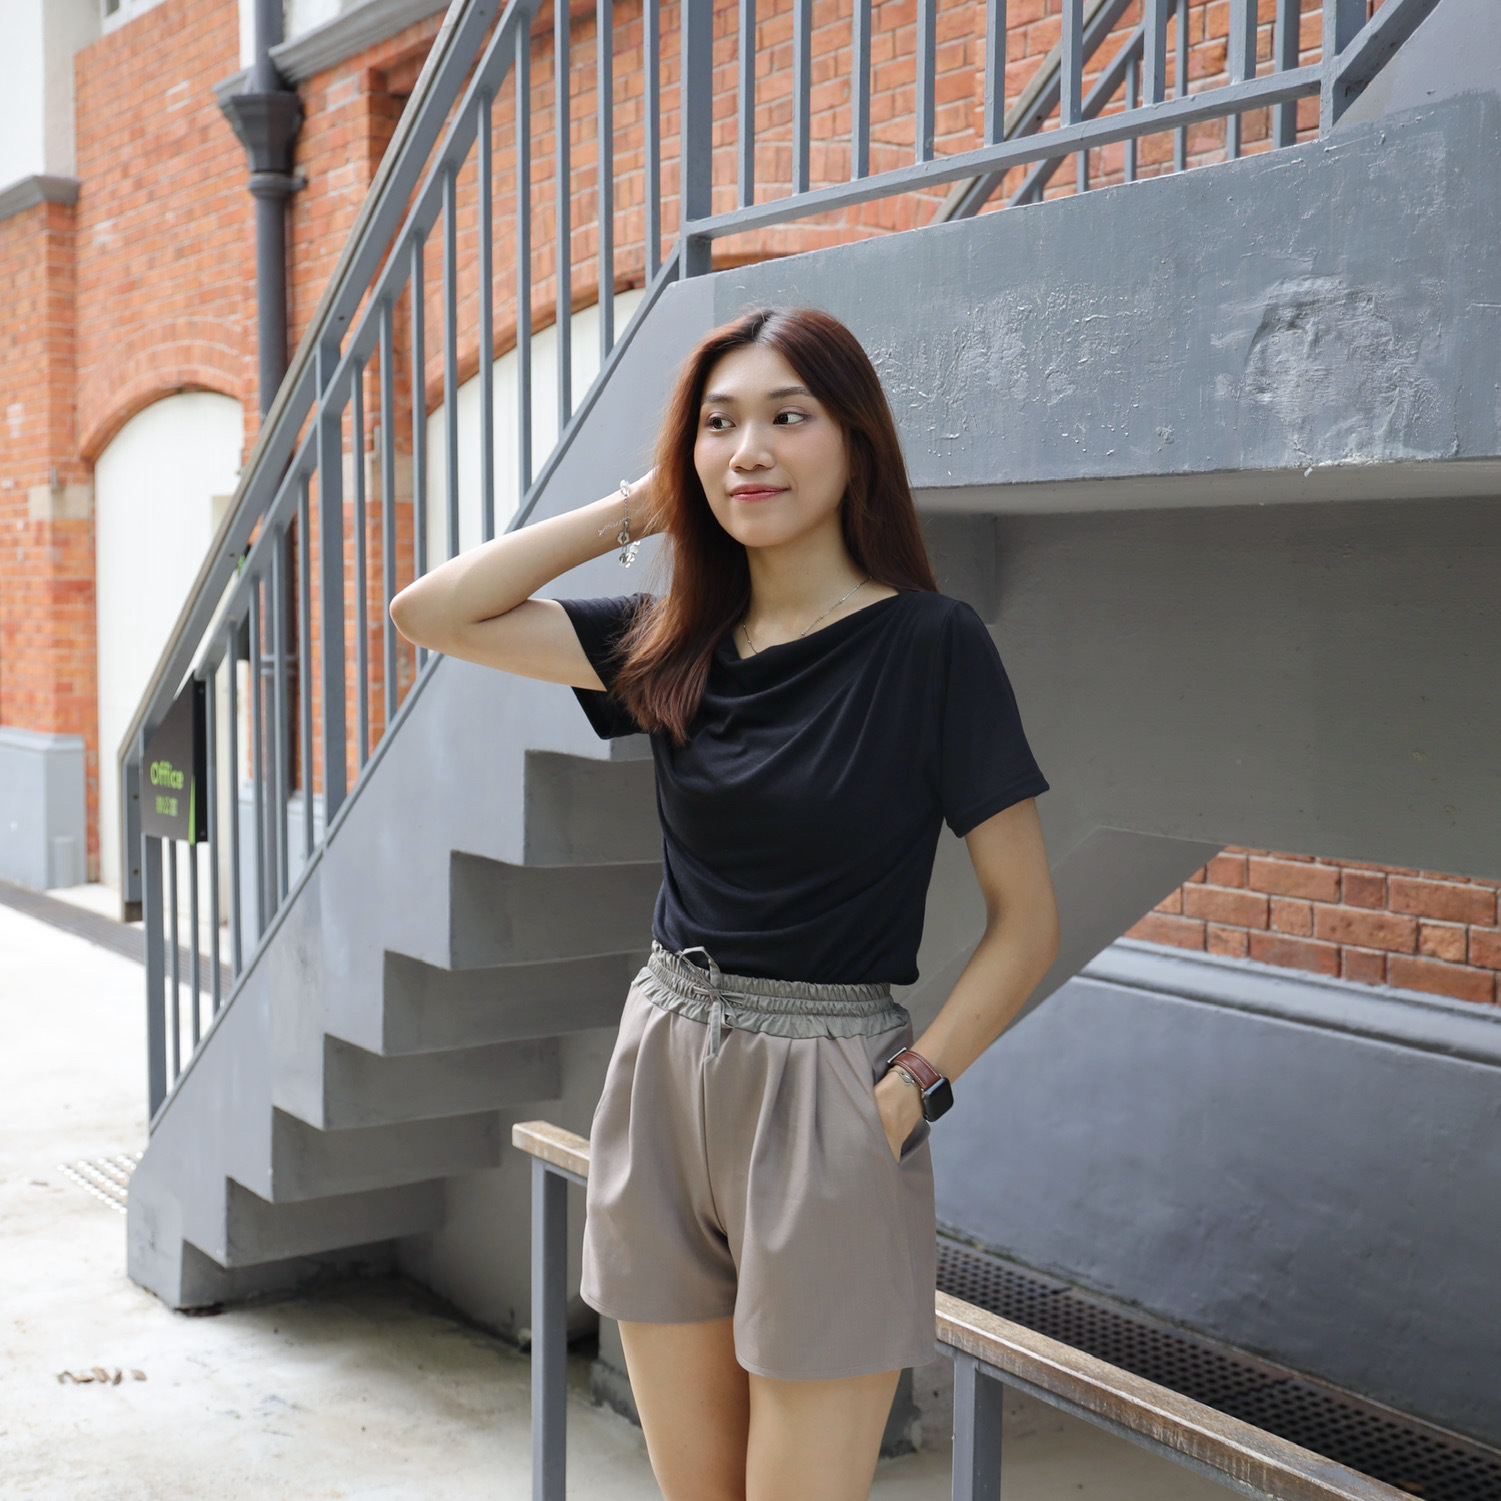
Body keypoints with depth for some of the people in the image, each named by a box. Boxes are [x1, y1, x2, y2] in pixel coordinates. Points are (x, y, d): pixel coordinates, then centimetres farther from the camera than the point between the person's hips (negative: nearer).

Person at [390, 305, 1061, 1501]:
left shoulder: (930, 644, -9)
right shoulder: (676, 642, 5)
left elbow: (1027, 919, -7)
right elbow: (431, 612, 2)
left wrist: (910, 1092, -15)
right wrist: (637, 509, 1)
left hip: (824, 1099, -5)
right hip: (664, 1077, 5)